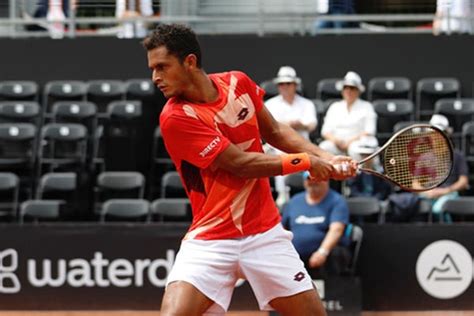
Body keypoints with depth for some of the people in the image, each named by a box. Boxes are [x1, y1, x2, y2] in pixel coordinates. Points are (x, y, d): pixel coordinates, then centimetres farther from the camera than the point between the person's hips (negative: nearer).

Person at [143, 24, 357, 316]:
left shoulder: (238, 83, 0)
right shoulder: (175, 118, -16)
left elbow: (275, 131, 15)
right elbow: (240, 163, -17)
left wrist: (326, 158, 2)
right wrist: (306, 162, -9)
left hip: (265, 233, 4)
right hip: (210, 240, -4)